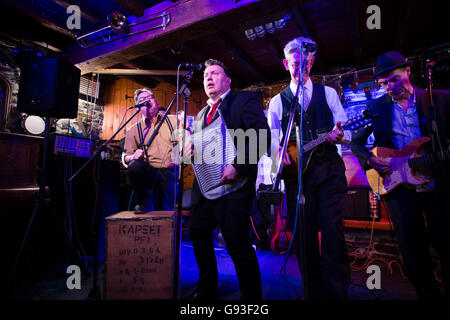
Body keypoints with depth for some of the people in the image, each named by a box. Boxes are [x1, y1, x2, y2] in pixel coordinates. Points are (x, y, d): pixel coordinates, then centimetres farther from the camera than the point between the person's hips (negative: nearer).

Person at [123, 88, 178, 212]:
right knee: (134, 166, -32)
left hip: (169, 172, 0)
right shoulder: (133, 130, 11)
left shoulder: (173, 120, 11)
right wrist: (133, 157, -15)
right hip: (148, 171, 0)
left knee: (167, 212, -6)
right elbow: (126, 157, 9)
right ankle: (143, 203, -7)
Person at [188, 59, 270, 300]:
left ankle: (252, 296, 18)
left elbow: (262, 137, -13)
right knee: (198, 234, 16)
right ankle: (207, 292, 37)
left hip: (233, 187, -8)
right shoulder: (202, 114, 22)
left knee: (237, 244, -8)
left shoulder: (244, 100, 0)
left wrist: (237, 166, -22)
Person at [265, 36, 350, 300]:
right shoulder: (277, 101, 15)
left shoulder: (328, 93, 15)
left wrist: (338, 135, -13)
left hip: (328, 171, 0)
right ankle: (312, 292, 21)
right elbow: (271, 138, 9)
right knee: (304, 238, 5)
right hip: (295, 173, 1)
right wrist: (278, 151, -13)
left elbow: (346, 132, 10)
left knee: (332, 233, -9)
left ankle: (336, 292, 6)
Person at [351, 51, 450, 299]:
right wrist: (369, 160, -8)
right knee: (413, 253, 9)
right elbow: (356, 142, 10)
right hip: (398, 186, 1)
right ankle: (427, 294, 29)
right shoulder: (375, 108, 7)